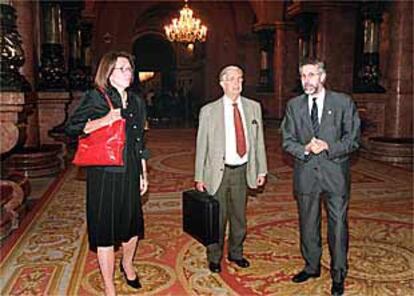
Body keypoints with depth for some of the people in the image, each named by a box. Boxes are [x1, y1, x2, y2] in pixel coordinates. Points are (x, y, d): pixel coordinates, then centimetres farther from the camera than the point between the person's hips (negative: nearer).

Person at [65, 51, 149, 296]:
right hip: (104, 173, -5)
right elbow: (72, 127, -8)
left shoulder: (137, 103, 10)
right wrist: (104, 121, -21)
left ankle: (127, 264, 46)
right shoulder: (96, 97, -5)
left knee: (132, 223, 17)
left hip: (130, 173, 5)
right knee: (105, 229, 4)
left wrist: (143, 174, 14)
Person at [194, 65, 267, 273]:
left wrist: (261, 169, 6)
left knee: (239, 216, 16)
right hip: (218, 172, -3)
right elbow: (201, 146, -3)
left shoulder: (253, 107, 4)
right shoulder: (209, 111, -4)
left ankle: (235, 253, 37)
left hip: (242, 170, 3)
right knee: (217, 217, 7)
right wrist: (199, 177, -4)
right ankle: (214, 257, 28)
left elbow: (258, 140, 7)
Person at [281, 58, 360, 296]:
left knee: (338, 225, 3)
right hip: (306, 173, 3)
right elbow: (288, 141, 5)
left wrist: (327, 147, -19)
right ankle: (312, 267, 35)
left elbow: (353, 139, -3)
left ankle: (338, 275, 22)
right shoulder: (294, 105, 6)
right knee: (308, 224, 14)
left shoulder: (344, 103, -3)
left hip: (335, 172, -3)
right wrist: (305, 149, -15)